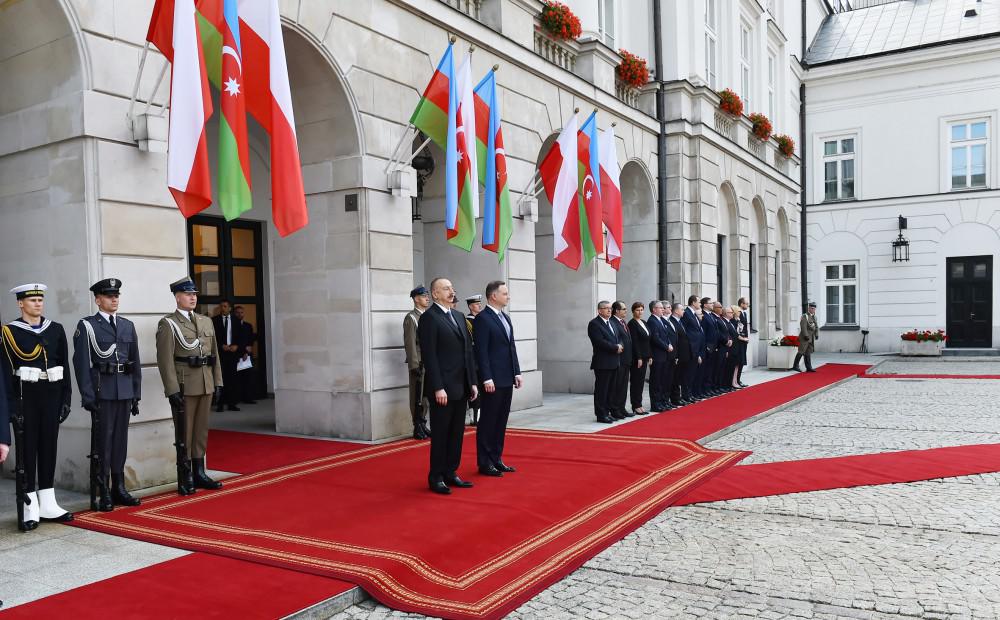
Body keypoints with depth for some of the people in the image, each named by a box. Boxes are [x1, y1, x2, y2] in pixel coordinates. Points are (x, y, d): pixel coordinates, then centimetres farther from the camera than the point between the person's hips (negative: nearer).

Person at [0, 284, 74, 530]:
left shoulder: (56, 330, 8)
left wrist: (66, 398, 5)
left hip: (52, 396, 4)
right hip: (26, 396, -4)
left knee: (49, 447, 9)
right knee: (28, 449, 2)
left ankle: (48, 504, 18)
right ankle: (30, 508, 9)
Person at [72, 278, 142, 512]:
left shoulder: (128, 326, 13)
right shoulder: (86, 326, -1)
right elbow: (81, 363, -6)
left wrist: (136, 395, 11)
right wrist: (87, 396, -11)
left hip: (125, 393, 5)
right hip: (102, 393, -4)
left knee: (120, 440, 10)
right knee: (102, 442, -2)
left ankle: (118, 488, 19)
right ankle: (100, 495, 5)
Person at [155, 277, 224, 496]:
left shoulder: (206, 321, 14)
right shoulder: (168, 324, -5)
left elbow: (215, 354, 15)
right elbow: (165, 360, -11)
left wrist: (218, 383, 10)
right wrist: (173, 390, -16)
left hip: (206, 385, 6)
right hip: (183, 387, -6)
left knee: (202, 431, 11)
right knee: (184, 434, 2)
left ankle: (199, 474, 21)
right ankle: (185, 479, 9)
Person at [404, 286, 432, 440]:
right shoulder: (411, 317, -8)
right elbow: (410, 343, -13)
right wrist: (414, 365, -17)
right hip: (419, 363, -7)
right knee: (418, 397, -2)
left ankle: (423, 425, 19)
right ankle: (418, 429, 6)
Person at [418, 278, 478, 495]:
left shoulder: (458, 316, 15)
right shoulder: (429, 318, -9)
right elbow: (429, 355, -14)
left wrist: (473, 382, 11)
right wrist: (438, 387, -18)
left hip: (461, 387, 7)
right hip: (443, 388, -7)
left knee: (457, 432, 12)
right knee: (440, 434, 3)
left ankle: (450, 473, 23)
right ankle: (436, 478, 14)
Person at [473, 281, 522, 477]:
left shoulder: (506, 318, 15)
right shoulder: (482, 318, -11)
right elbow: (481, 351, -16)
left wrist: (517, 373, 12)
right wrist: (487, 379, -19)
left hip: (507, 379, 8)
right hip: (492, 380, -8)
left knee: (501, 421, 12)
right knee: (488, 421, 0)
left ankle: (496, 459, 21)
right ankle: (485, 463, 8)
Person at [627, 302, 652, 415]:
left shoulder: (644, 323, 14)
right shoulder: (632, 324, -10)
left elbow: (647, 341, 16)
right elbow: (634, 342, -15)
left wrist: (650, 356, 12)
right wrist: (638, 358, -18)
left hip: (644, 356, 8)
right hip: (636, 357, -8)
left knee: (641, 381, 11)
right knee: (636, 381, -1)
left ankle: (639, 404, 17)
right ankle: (636, 406, 5)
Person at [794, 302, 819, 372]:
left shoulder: (814, 317, 15)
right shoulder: (804, 316, -9)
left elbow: (816, 327, 15)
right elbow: (803, 327, -16)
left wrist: (817, 335, 2)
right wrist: (806, 336, -20)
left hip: (811, 338, 8)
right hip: (804, 338, -7)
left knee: (808, 352, 8)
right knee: (801, 351, -9)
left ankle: (809, 367, 9)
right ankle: (795, 366, -3)